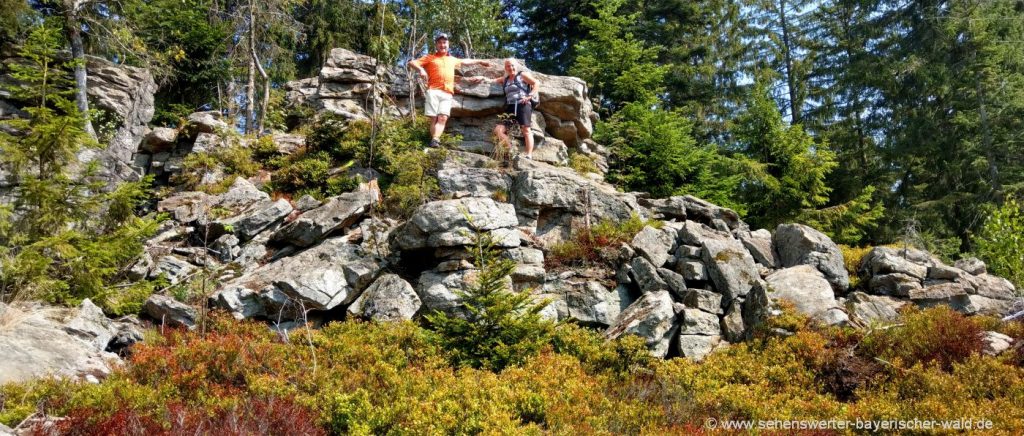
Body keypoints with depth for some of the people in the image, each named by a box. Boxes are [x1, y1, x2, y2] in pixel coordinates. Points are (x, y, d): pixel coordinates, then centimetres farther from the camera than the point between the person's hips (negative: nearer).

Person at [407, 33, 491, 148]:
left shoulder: (452, 59, 30)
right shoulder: (430, 58, 14)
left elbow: (464, 61, 48)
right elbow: (411, 63, 6)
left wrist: (479, 61, 57)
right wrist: (420, 69, -14)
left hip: (447, 94, 3)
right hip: (433, 91, -3)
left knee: (443, 118, -17)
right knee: (434, 119, -11)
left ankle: (435, 140, -30)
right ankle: (434, 141, -19)